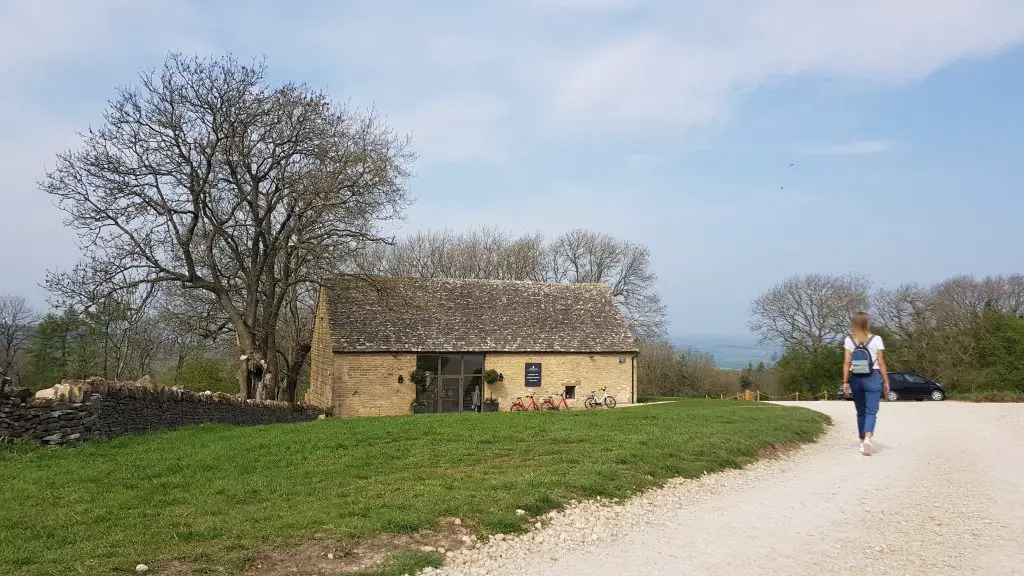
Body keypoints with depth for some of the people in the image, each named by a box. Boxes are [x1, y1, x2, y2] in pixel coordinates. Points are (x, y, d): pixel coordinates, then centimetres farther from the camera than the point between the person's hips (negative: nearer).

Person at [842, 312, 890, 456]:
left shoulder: (849, 340, 0)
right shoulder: (876, 339, -3)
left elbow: (847, 362, -4)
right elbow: (881, 363, -4)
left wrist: (845, 382, -2)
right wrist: (886, 380, 4)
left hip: (856, 379, 2)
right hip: (872, 378, -2)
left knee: (860, 411, 14)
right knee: (871, 411, -3)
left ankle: (863, 442, 20)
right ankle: (867, 438, -25)